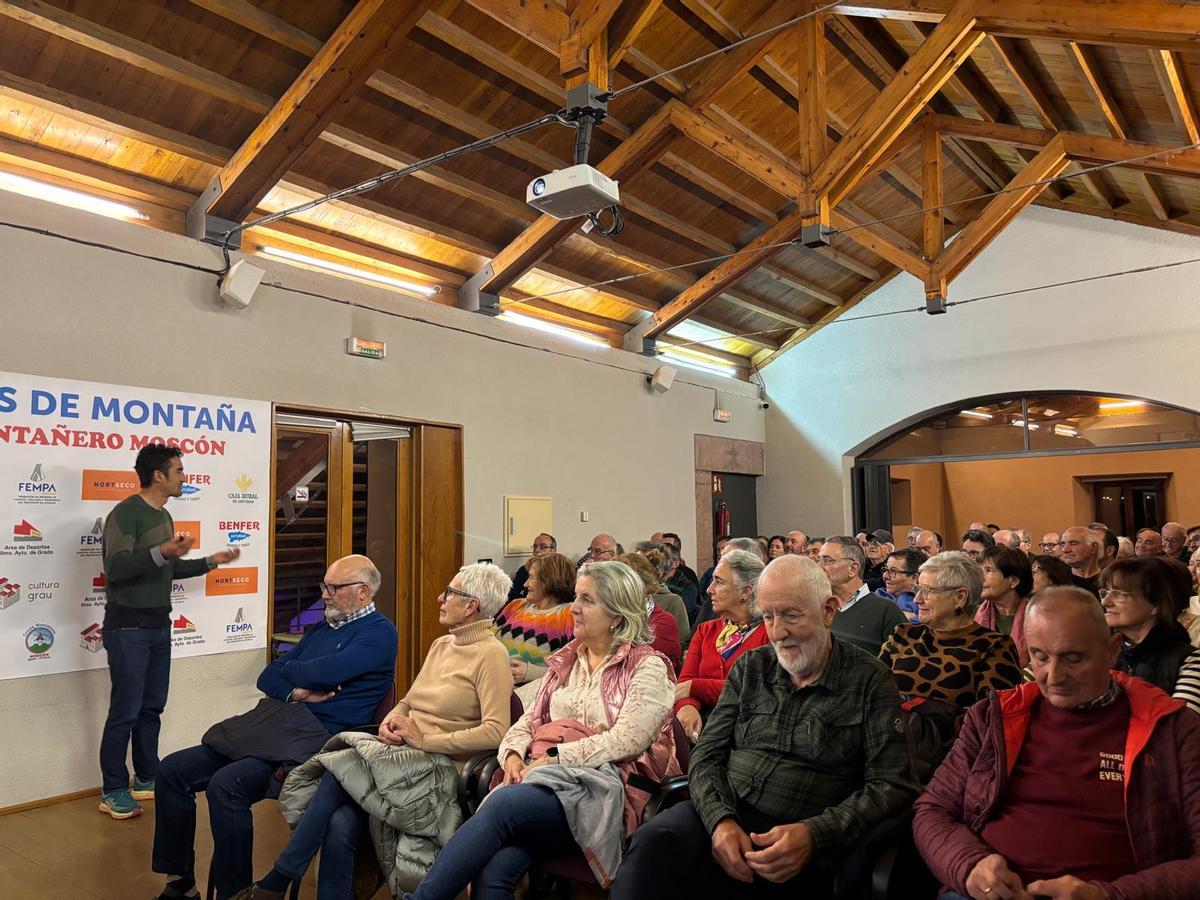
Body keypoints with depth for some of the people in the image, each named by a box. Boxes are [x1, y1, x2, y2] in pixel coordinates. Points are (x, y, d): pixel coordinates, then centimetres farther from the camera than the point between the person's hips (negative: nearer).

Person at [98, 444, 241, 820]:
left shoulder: (163, 516, 13)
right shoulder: (125, 513, -13)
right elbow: (116, 569, -23)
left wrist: (210, 561, 23)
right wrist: (162, 553, -34)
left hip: (158, 625, 8)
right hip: (128, 627, -8)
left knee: (152, 707, 13)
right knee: (125, 711, -2)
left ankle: (146, 779, 23)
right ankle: (113, 792, 10)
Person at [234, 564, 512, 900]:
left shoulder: (491, 654, -8)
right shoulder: (441, 645, 17)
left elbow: (495, 731, -17)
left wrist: (426, 740, -17)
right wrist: (390, 720, 1)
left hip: (438, 769, -6)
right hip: (399, 754, 7)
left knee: (336, 776, -20)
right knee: (340, 825, -20)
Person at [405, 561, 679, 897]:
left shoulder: (647, 667, 1)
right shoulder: (565, 661, 21)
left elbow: (626, 741, -11)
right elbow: (530, 720, 19)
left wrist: (553, 759, -14)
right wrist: (514, 755, -3)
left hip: (601, 788, -5)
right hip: (541, 779, 5)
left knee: (502, 805, -31)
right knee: (493, 872, -27)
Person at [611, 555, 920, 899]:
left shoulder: (869, 681, 1)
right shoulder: (750, 668, 13)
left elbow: (892, 786, -4)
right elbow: (707, 756, 9)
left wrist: (813, 833, -18)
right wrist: (720, 820, -12)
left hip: (798, 845, -2)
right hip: (721, 816, 3)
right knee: (654, 841, -32)